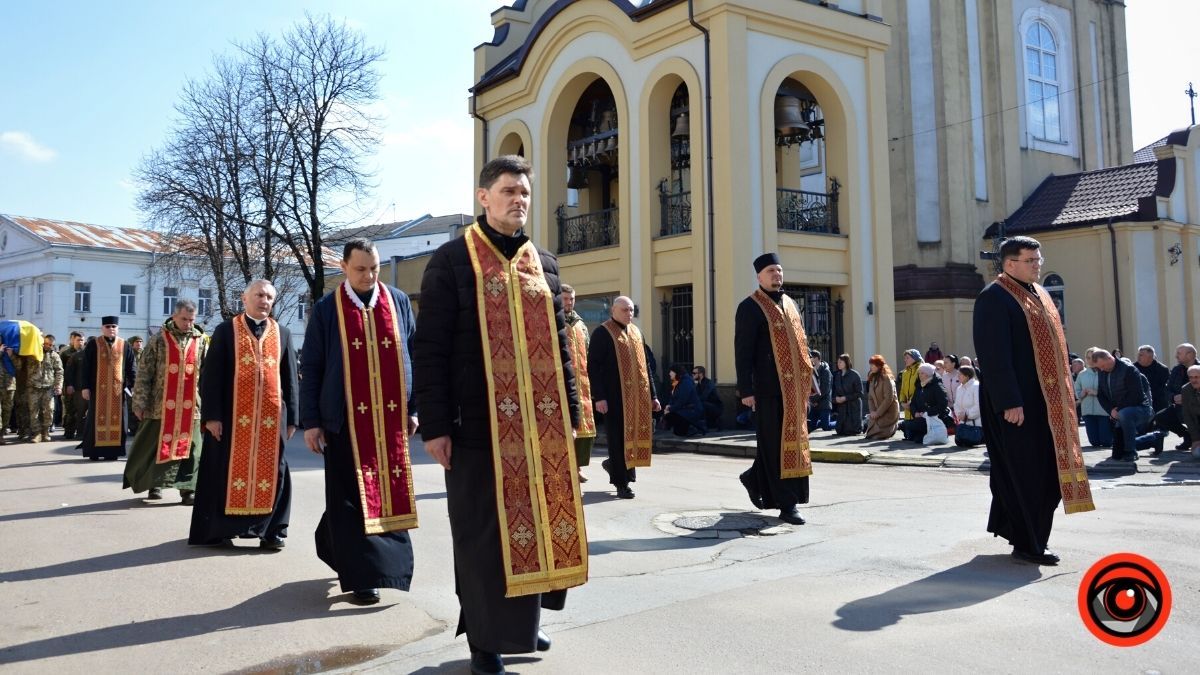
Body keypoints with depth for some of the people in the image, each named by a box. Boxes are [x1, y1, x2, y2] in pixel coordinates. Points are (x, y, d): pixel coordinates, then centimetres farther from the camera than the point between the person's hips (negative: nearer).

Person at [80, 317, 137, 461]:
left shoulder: (125, 346, 8)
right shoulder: (93, 344, 3)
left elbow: (132, 367, 8)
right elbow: (85, 367, 1)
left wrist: (133, 386, -1)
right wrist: (85, 387, -5)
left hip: (118, 389, 2)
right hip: (98, 388, -2)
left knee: (116, 419, 2)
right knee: (97, 419, 2)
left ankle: (112, 451, 8)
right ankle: (94, 451, 7)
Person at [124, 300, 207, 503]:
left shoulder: (201, 342, 6)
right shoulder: (159, 339, 0)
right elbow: (144, 372, -1)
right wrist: (140, 402, -5)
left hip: (191, 406, 1)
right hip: (161, 404, -1)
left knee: (189, 447, 1)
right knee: (156, 445, 8)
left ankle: (188, 488, 5)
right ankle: (154, 483, 23)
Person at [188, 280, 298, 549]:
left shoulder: (283, 334, 10)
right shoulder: (225, 331, 3)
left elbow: (290, 378, 10)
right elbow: (211, 375, -1)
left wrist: (291, 417, 5)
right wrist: (212, 415, -9)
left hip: (272, 416, 2)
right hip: (233, 415, -2)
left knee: (271, 472, 4)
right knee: (230, 470, 3)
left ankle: (270, 530, 13)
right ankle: (219, 529, 14)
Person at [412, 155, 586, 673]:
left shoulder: (543, 263, 13)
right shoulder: (452, 259, -3)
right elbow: (430, 348, -8)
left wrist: (570, 411, 10)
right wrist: (435, 424, -13)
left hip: (542, 421, 5)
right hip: (481, 423, -5)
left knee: (537, 522, 11)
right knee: (485, 532, 4)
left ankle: (522, 621, 29)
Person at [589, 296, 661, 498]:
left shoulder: (636, 333, 15)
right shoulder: (602, 334, -5)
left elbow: (646, 365, 18)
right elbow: (593, 367, -9)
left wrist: (653, 395, 13)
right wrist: (599, 397, -16)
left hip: (638, 396, 6)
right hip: (615, 397, -6)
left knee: (641, 434, 7)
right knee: (619, 437, -1)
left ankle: (614, 465, 31)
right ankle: (621, 484, 9)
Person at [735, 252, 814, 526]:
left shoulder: (790, 304, 16)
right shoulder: (750, 307, -5)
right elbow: (742, 352, -9)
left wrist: (807, 380, 16)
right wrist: (746, 390, -15)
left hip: (794, 387, 7)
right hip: (769, 387, -7)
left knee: (791, 439, 13)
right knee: (777, 443, -3)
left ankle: (755, 479, 34)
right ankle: (787, 504, 3)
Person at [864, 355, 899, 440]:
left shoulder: (886, 378, -16)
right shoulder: (872, 378, 9)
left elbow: (889, 398, -21)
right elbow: (870, 397, 9)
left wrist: (878, 413, -18)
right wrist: (872, 411, -6)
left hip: (888, 412, -8)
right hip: (877, 413, 8)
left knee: (878, 434, -13)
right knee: (870, 434, 3)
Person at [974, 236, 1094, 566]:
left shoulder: (1040, 294, 16)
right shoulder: (994, 298, -12)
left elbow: (1053, 345, 21)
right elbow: (994, 356, -19)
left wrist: (1063, 392, 16)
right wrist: (1009, 402, -22)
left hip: (1047, 398, 9)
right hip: (1016, 401, -9)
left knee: (1046, 469, 13)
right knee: (1024, 471, -3)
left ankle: (1011, 526, 27)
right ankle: (1027, 544, 7)